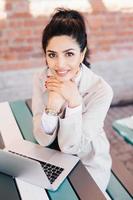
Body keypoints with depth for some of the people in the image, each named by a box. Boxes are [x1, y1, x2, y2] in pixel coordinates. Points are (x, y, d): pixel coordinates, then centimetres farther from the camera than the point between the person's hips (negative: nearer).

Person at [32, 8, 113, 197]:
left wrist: (74, 102, -37)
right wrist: (53, 104, -35)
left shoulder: (101, 90, -25)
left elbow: (70, 146, -23)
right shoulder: (41, 79, -16)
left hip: (89, 166, -2)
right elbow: (43, 139, -17)